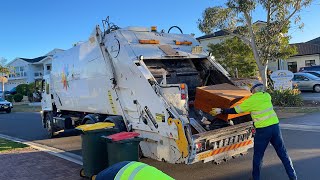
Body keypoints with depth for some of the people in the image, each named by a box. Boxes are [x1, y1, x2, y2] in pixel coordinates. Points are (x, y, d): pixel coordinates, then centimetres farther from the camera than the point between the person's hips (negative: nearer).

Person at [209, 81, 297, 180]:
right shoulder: (267, 96, 7)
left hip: (263, 130, -5)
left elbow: (235, 110, -3)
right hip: (275, 126, 5)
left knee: (258, 156, 10)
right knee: (282, 153, 15)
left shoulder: (252, 100, -7)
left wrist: (221, 111, 6)